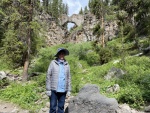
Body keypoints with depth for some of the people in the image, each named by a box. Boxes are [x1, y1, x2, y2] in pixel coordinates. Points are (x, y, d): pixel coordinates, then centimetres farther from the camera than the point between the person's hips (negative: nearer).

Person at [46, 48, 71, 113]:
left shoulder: (67, 65, 7)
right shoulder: (53, 63, -2)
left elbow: (68, 78, 9)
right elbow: (48, 76, -3)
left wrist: (69, 90, 6)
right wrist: (48, 89, -6)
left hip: (63, 91, 3)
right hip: (54, 90, -2)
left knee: (61, 108, 11)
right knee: (53, 107, 4)